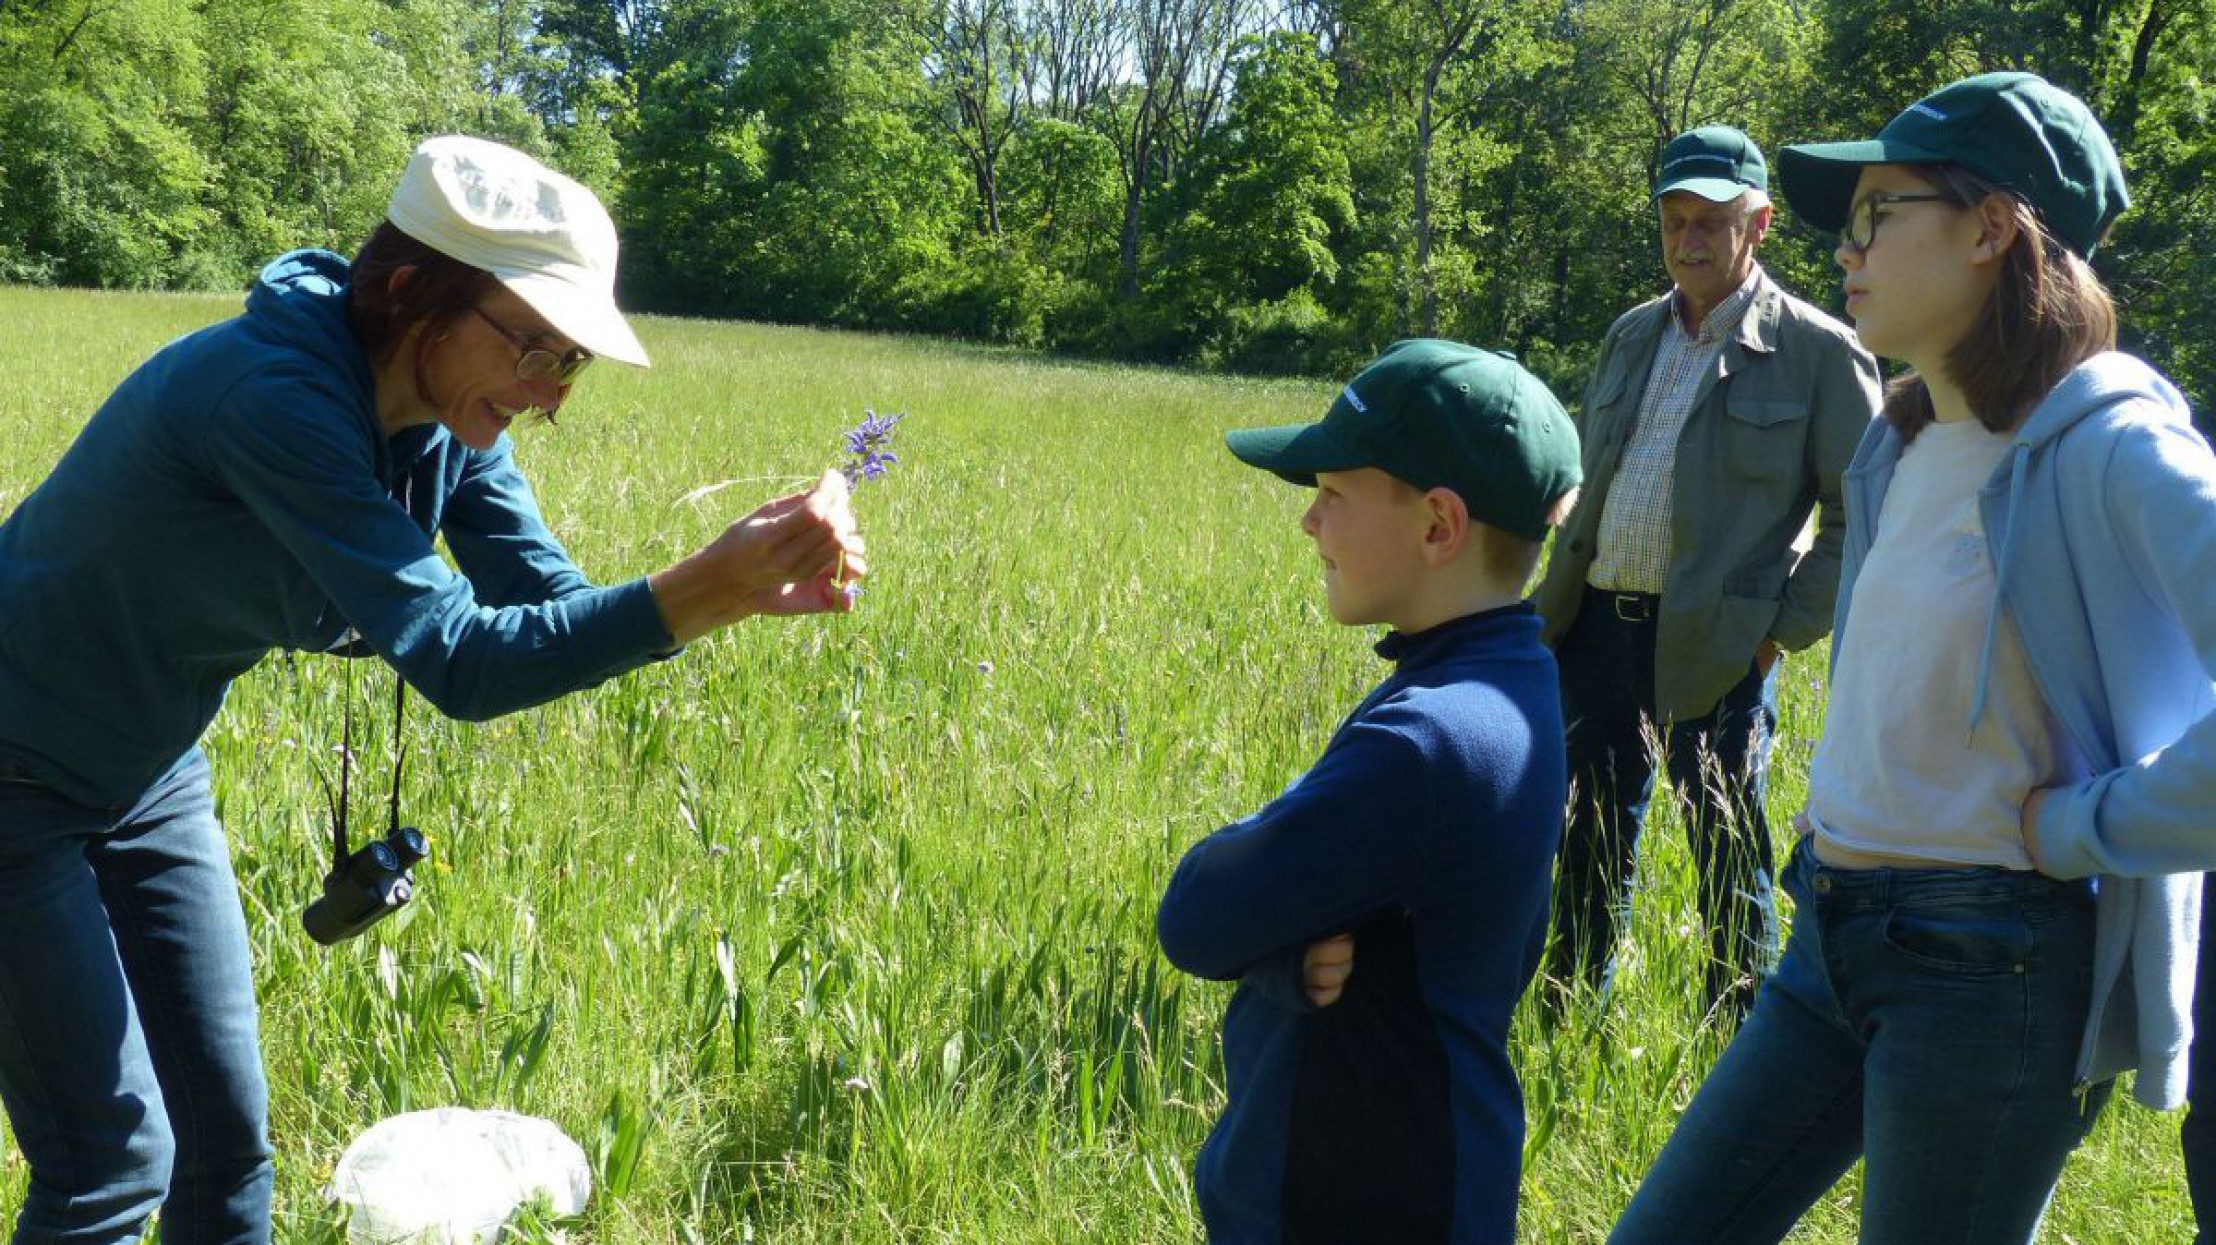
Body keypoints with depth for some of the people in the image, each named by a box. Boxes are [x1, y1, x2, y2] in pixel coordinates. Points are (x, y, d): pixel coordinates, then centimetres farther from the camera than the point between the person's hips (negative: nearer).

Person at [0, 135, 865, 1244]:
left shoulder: (446, 422, -7)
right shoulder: (274, 396, -33)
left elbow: (551, 609, -10)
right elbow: (459, 662, -37)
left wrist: (756, 586, -25)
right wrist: (704, 590, -46)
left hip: (147, 779, 8)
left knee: (225, 1139, 10)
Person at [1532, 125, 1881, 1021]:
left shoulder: (1816, 350, -5)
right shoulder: (1631, 335, 13)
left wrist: (1788, 628, -9)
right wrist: (1559, 595, 13)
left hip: (1714, 643, -6)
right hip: (1598, 625, 6)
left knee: (1727, 859, 5)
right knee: (1588, 844, 15)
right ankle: (1565, 1025, 29)